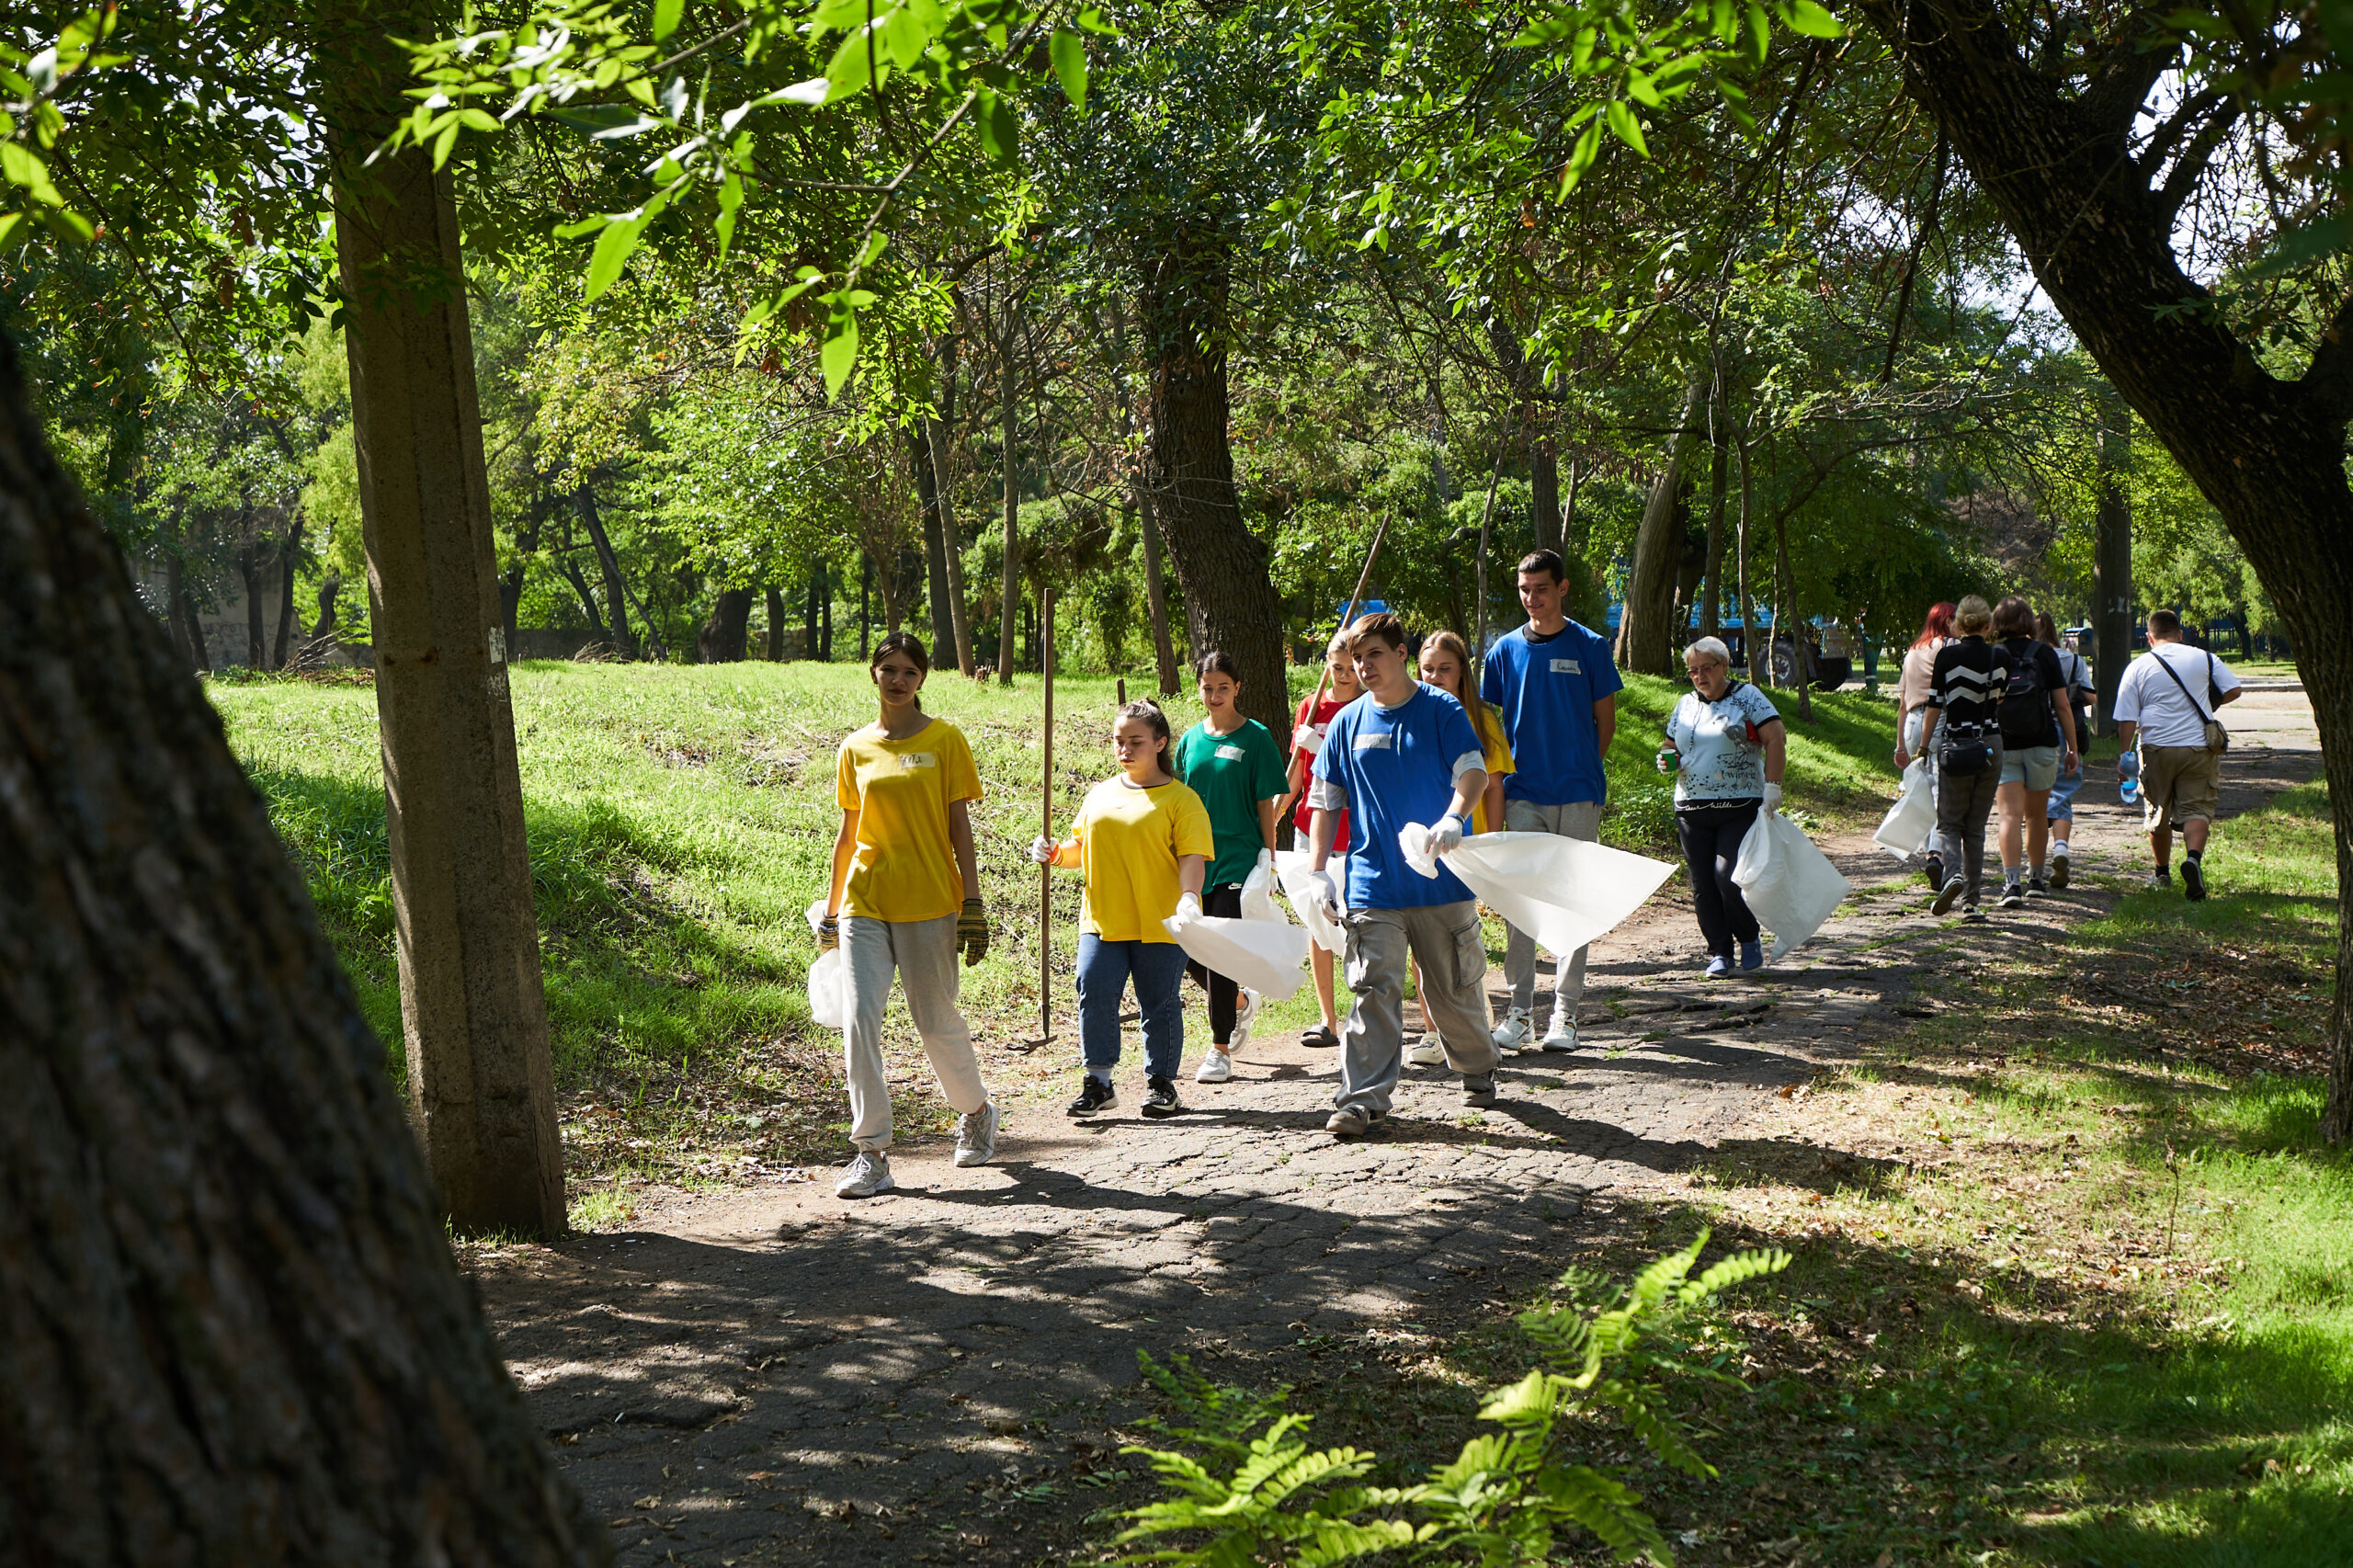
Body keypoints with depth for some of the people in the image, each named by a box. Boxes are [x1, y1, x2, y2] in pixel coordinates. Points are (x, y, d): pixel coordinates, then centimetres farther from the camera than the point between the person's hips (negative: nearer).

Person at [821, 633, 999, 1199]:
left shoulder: (944, 739, 0)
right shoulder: (856, 748, 9)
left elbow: (960, 827, 0)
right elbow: (848, 833, 15)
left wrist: (973, 902, -5)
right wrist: (831, 908, 16)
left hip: (928, 902, -2)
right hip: (865, 903, 3)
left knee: (937, 1021, 6)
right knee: (860, 1020, -9)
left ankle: (976, 1110, 34)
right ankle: (872, 1152, -5)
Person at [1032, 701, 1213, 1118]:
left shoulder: (1179, 799, -2)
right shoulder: (1100, 794, 15)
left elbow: (1192, 856, -9)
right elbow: (1083, 846, 22)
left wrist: (1188, 897, -25)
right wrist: (1055, 853, 2)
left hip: (1159, 924, -4)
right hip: (1102, 921, 4)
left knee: (1159, 1003, 3)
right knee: (1094, 995, -4)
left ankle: (1160, 1083, 17)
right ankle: (1098, 1083, 5)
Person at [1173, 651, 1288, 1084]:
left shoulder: (1255, 738, -2)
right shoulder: (1191, 739, 10)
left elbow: (1266, 804, -2)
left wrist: (1267, 858, -7)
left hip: (1237, 860, -5)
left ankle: (1220, 1050, 2)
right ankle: (1241, 1002, 33)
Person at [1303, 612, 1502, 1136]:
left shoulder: (1441, 710, -1)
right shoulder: (1347, 723, 8)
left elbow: (1474, 772, -12)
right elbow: (1324, 801, 11)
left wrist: (1453, 818, -33)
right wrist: (1317, 872, 2)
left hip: (1443, 879, -1)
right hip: (1372, 887, 2)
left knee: (1455, 988, 10)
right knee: (1374, 991, -7)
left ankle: (1478, 1073, 34)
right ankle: (1363, 1098, -8)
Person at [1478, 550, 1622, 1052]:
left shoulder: (1590, 647, 2)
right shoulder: (1506, 649, 7)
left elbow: (1605, 719, 7)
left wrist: (1578, 766, 3)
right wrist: (1503, 777, 3)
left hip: (1577, 792, -1)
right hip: (1523, 792, 1)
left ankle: (1565, 1010, 7)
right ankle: (1519, 1007, 3)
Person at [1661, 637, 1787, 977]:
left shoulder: (1747, 698, 0)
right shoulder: (1685, 704, 15)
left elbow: (1776, 739, -5)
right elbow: (1672, 746, 25)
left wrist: (1772, 785, -14)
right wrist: (1668, 760, 1)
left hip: (1740, 807, -5)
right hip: (1691, 809, 5)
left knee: (1728, 877, -14)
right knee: (1703, 884, 2)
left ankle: (1749, 939, 10)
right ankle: (1720, 952, 12)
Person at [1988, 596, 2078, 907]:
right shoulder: (2044, 654, -1)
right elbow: (2062, 706, -1)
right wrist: (2072, 747, 6)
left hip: (2002, 748, -1)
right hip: (2042, 744, 1)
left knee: (2010, 815, -6)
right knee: (2036, 815, 16)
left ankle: (2012, 882, -21)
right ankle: (2036, 880, 29)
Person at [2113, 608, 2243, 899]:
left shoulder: (2137, 668, 1)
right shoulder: (2203, 659, 4)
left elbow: (2126, 721, -2)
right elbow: (2233, 691, 6)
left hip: (2156, 748, 0)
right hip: (2199, 748, 0)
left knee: (2157, 813, 15)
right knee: (2196, 809, -1)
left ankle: (2162, 873, 26)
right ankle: (2193, 857, -28)